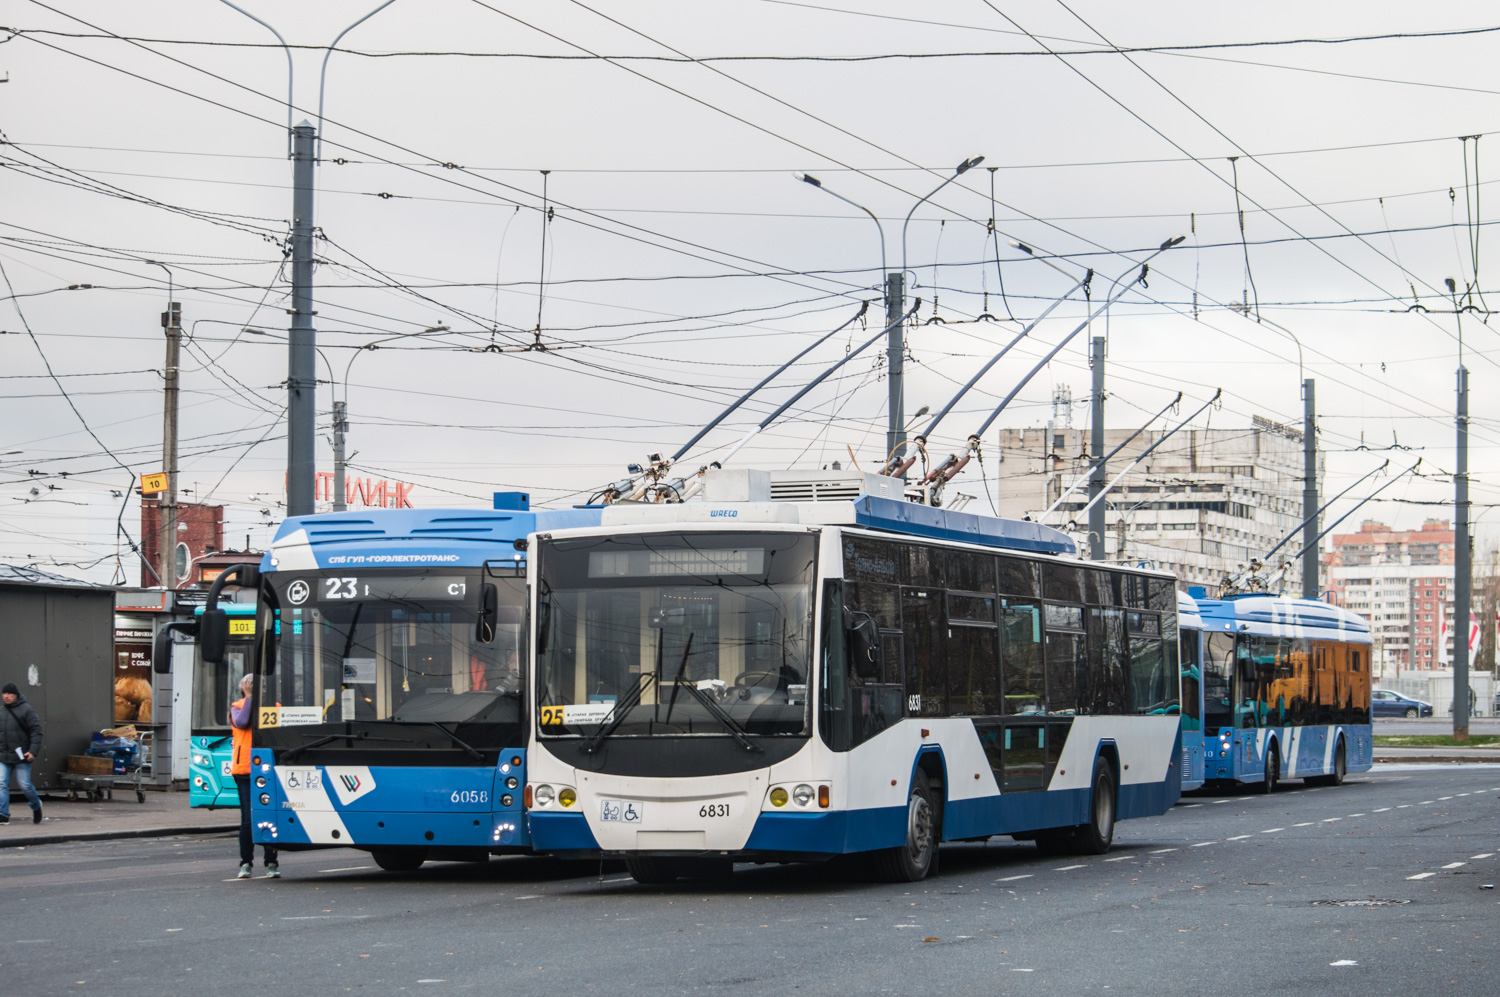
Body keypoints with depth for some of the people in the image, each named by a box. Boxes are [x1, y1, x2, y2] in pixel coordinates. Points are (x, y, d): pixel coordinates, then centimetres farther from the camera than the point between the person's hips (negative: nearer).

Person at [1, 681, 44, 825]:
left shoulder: (26, 710, -6)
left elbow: (36, 731, -9)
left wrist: (33, 751, -18)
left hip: (21, 756, -5)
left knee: (24, 785, 0)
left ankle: (36, 805, 27)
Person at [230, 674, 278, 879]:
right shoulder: (238, 706, 7)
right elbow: (241, 722, -14)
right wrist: (249, 697, -8)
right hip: (245, 770, -1)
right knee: (247, 819, -1)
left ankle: (272, 863, 9)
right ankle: (246, 863, 9)